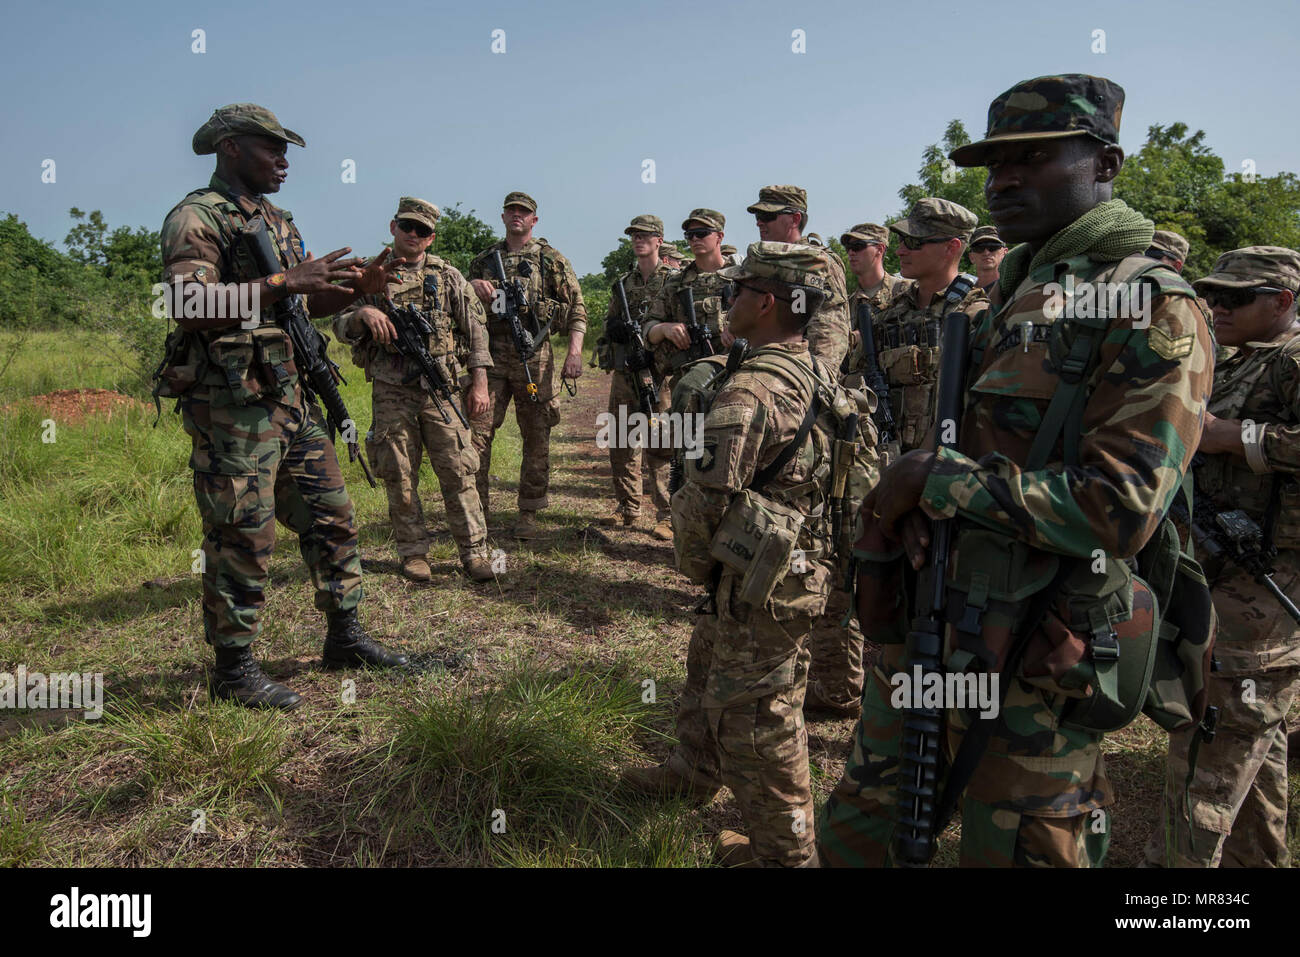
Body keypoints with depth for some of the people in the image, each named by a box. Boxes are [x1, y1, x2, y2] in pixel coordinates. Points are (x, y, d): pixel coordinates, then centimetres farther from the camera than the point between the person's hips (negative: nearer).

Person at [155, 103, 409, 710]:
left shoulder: (277, 222, 18)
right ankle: (233, 669, 13)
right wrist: (283, 283, -27)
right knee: (241, 540, -2)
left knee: (332, 517, 12)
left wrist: (357, 287, 7)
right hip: (232, 409, -8)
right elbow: (190, 308, -23)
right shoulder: (195, 218, -9)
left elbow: (301, 302, 24)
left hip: (291, 399, 9)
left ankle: (344, 637, 25)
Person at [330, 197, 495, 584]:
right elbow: (341, 326, 8)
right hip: (391, 393, 1)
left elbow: (475, 329, 6)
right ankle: (413, 551, 17)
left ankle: (473, 551, 5)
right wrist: (364, 314, -15)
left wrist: (479, 383, -1)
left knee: (457, 472, -3)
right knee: (400, 477, 5)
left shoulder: (448, 276, 9)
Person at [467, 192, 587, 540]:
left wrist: (574, 351, -9)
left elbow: (577, 307, 4)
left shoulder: (551, 259, 7)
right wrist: (473, 288, -3)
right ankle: (476, 509, 3)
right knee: (476, 430, -7)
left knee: (536, 438, 3)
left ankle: (528, 514, 14)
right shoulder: (484, 259, 15)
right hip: (491, 355, 2)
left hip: (534, 357, -2)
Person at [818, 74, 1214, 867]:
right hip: (927, 633, 8)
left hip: (1033, 668, -8)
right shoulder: (1008, 301, 13)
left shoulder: (1154, 311, -13)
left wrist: (933, 477, -18)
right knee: (853, 834, 19)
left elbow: (1120, 511, -23)